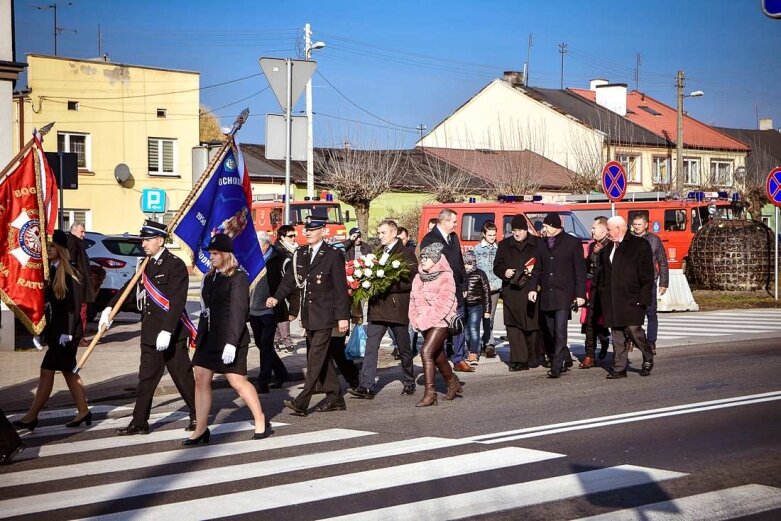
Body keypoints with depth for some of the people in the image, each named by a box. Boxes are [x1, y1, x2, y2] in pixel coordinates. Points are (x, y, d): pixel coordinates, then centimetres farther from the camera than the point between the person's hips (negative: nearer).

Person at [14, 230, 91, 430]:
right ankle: (83, 412, 20)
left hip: (66, 331, -8)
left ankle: (32, 416, -2)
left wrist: (68, 332, -20)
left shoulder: (69, 273, -13)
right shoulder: (50, 271, 10)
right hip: (55, 329, 9)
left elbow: (74, 304, -16)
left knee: (47, 370, -6)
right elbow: (46, 300, 15)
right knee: (68, 371, 12)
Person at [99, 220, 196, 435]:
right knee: (146, 378, 10)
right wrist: (109, 308, 4)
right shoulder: (146, 265, 12)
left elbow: (177, 302, -20)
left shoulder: (175, 265, -13)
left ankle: (197, 416, 14)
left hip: (171, 334, -8)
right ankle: (139, 422, 15)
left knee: (183, 376, 1)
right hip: (150, 333, 8)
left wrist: (167, 331, -26)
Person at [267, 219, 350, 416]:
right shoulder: (300, 254, 11)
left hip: (324, 316, -7)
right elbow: (290, 278, 6)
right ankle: (335, 398, 23)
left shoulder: (333, 256, -8)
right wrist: (277, 297, -11)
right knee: (322, 358, 13)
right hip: (308, 316, 7)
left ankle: (302, 403, -14)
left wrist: (343, 316, -11)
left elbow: (340, 288, -9)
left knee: (315, 358, -10)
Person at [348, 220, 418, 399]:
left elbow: (410, 282, -13)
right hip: (377, 308, 4)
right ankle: (366, 386, -10)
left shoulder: (407, 255, -5)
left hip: (398, 308, -4)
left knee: (404, 348, 11)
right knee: (371, 347, -7)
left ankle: (409, 382, 28)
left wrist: (387, 286, -19)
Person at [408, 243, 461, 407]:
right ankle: (453, 384, 35)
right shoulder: (419, 278, 11)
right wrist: (416, 320, -2)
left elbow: (443, 304, -17)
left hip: (440, 321, -7)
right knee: (438, 356, 14)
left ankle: (430, 393, -18)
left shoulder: (445, 277, -10)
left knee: (426, 351, -19)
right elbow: (413, 301, 12)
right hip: (425, 324, 7)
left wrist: (425, 320, -18)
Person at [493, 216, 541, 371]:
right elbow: (497, 267, 14)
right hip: (511, 292, 2)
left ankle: (534, 357, 14)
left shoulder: (536, 244, 5)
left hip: (531, 292, -2)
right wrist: (504, 272, -6)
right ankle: (518, 360, -5)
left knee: (533, 326, -2)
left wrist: (534, 271, -15)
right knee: (513, 326, -5)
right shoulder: (505, 245, 14)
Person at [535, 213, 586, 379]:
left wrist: (580, 294, -5)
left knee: (560, 332, -12)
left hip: (564, 294, -5)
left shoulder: (573, 242, -1)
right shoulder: (541, 243, 11)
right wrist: (533, 288, 1)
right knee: (550, 332, 9)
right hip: (546, 295, 5)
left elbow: (580, 270, 0)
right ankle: (566, 359, 27)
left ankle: (556, 367, -12)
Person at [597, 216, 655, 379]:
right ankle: (619, 368, 10)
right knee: (617, 335, 5)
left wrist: (643, 298, -12)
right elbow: (602, 275, 18)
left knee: (633, 329, -9)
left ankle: (648, 358, 15)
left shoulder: (640, 245, -2)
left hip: (631, 298, -5)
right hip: (611, 300, 6)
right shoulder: (607, 249, 17)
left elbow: (647, 274, -6)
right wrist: (602, 295, 7)